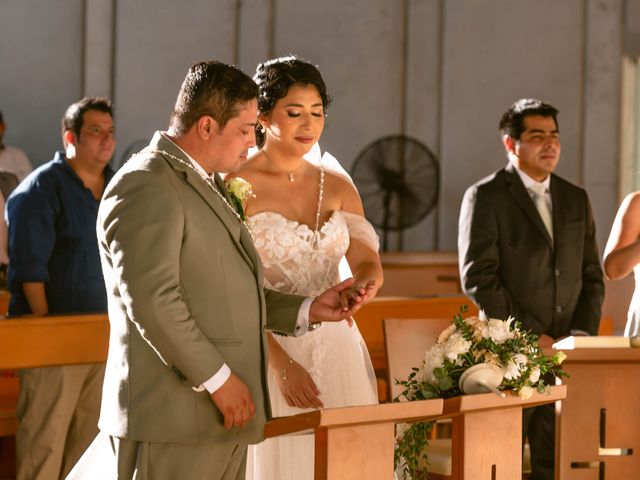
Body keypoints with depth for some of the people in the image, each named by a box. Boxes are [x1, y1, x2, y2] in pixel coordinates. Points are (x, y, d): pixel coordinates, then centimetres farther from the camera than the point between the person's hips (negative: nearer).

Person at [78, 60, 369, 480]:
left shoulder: (209, 185, 20)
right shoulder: (145, 187, -12)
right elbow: (151, 300, -21)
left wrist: (309, 310, 11)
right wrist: (217, 378, -18)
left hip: (221, 415, 10)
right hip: (172, 420, -10)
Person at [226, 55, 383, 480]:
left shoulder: (338, 186, 10)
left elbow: (368, 262, 0)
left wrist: (361, 285, -24)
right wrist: (281, 364, -17)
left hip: (337, 352, 5)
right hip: (267, 351, -4)